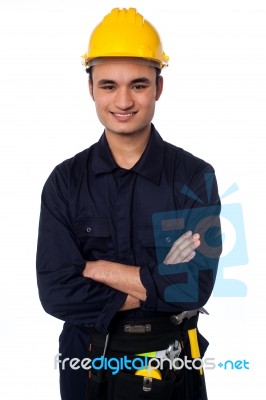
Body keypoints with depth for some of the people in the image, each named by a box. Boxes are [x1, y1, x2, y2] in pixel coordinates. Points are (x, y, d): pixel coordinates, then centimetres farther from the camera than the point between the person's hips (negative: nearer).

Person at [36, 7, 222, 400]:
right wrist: (158, 286, -18)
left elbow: (195, 286, -19)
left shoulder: (195, 177, -10)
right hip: (88, 362, 1)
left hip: (171, 365, -1)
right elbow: (56, 292, -14)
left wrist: (97, 269, -16)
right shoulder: (65, 182, -6)